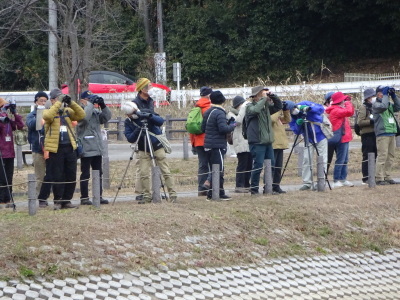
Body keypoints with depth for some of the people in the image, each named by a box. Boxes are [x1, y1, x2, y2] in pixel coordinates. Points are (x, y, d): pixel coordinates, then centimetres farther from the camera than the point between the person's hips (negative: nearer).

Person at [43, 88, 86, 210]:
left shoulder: (68, 111, 13)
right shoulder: (49, 111, 0)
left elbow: (81, 115, 0)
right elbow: (47, 116, -23)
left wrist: (71, 103, -7)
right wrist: (59, 103, -19)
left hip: (70, 147, 5)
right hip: (55, 148, -5)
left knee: (71, 176, 6)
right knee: (57, 177, -1)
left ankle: (66, 200, 16)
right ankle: (58, 201, 7)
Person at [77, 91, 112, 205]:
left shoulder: (96, 111, 14)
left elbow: (107, 117, 5)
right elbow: (84, 117, -27)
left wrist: (102, 106, -7)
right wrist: (90, 104, -20)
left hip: (97, 148, 7)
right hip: (86, 149, -7)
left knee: (99, 173, 10)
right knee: (85, 174, -3)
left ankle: (99, 196, 17)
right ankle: (84, 198, 0)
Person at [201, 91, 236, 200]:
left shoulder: (207, 112, 14)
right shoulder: (219, 113, -14)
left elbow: (203, 128, 20)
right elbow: (223, 128, -23)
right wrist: (232, 125, -7)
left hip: (208, 145, 9)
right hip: (217, 145, -9)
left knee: (212, 171, 11)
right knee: (218, 170, -6)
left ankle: (211, 193, 12)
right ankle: (219, 193, -7)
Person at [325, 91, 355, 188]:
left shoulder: (339, 109, 17)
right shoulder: (336, 110, -15)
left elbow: (351, 112, 24)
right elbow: (349, 112, -26)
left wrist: (349, 103, 11)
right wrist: (348, 103, -8)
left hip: (344, 138, 10)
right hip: (341, 138, -10)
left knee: (345, 160, 13)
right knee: (340, 160, -9)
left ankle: (343, 179, 17)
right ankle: (336, 181, -8)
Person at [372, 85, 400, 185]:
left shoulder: (389, 104, 21)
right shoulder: (376, 104, -3)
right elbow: (383, 106, -21)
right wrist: (385, 95, -11)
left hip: (391, 134, 8)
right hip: (382, 134, -8)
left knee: (390, 157, 8)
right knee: (382, 156, -12)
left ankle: (388, 177, 12)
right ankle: (379, 178, -11)